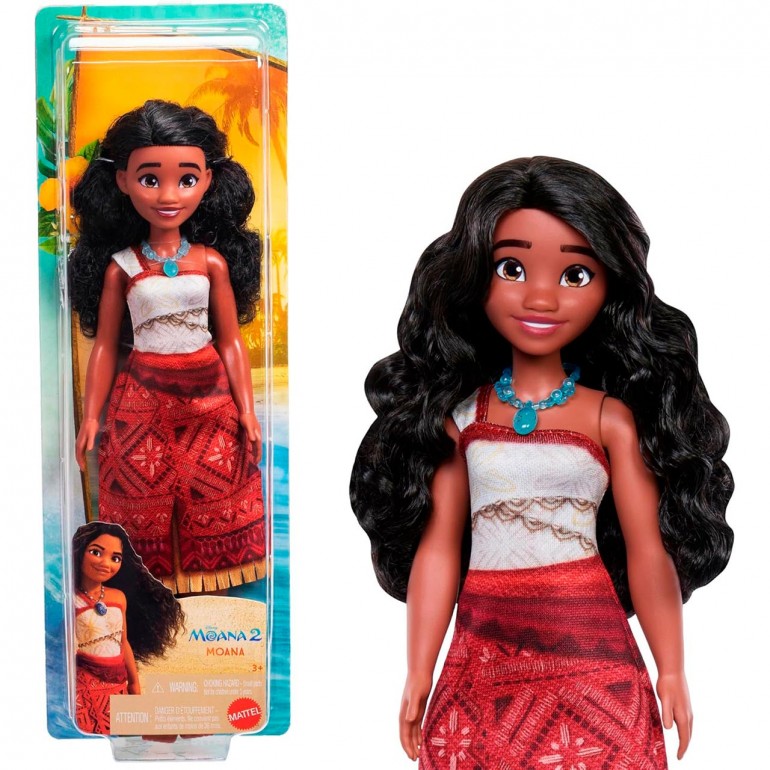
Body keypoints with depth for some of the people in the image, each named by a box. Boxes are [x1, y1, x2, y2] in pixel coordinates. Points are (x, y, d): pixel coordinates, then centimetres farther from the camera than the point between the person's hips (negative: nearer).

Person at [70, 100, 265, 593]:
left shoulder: (212, 261, -2)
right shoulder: (121, 266, -3)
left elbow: (231, 341, 3)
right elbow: (105, 346, 3)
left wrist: (246, 410, 2)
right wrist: (91, 417, 4)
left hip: (208, 395, 1)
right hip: (144, 399, 0)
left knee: (213, 500, 6)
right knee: (144, 504, 3)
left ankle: (205, 592, 22)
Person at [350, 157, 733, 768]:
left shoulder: (611, 417, -3)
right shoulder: (460, 413, 2)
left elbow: (648, 551, -1)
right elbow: (437, 548, 1)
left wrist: (672, 672, 0)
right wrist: (419, 678, 2)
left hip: (589, 654, -1)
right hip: (483, 659, 2)